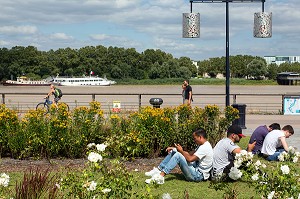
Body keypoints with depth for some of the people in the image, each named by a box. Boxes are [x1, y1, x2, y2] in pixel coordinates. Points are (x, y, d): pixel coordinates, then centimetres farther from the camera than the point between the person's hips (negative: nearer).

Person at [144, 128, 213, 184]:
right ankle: (158, 170, 2)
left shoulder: (205, 147, -20)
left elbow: (190, 159, -26)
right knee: (174, 151, 6)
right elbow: (190, 154, 13)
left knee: (178, 155, -26)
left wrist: (181, 151, -10)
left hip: (199, 175, -10)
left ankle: (161, 176, -31)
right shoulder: (202, 146, 13)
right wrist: (174, 149, 4)